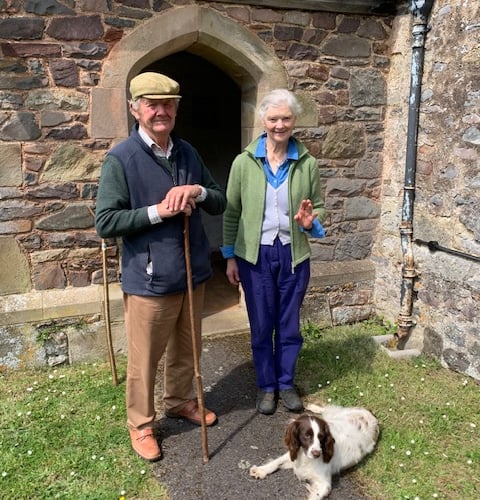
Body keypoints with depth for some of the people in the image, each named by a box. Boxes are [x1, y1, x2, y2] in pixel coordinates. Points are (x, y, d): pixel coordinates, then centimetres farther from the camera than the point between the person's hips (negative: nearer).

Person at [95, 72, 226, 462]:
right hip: (149, 278, -5)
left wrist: (198, 191, -13)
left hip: (192, 273, 6)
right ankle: (141, 424, 31)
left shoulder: (188, 153, 5)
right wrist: (158, 211, -23)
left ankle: (180, 402, 45)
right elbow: (105, 223, -16)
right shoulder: (120, 159, -12)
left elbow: (220, 203, 8)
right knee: (144, 359, 10)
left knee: (185, 349, 22)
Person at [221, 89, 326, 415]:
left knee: (289, 325, 13)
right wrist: (230, 257, 1)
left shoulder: (308, 163, -1)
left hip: (294, 255, 1)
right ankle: (266, 386, 30)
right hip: (256, 255, -1)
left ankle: (287, 384, 32)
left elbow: (319, 207, 8)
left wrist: (311, 222, -15)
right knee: (261, 326, 10)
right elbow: (231, 212, 2)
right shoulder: (244, 162, -4)